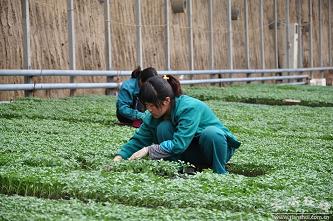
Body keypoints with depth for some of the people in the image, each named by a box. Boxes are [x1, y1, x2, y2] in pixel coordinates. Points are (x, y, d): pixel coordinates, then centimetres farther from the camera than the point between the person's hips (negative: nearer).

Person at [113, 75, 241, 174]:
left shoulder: (190, 107, -31)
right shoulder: (156, 115, -9)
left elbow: (179, 144, -35)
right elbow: (139, 139, -3)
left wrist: (148, 150, -30)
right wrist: (119, 157, -17)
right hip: (192, 154, 5)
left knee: (211, 133, -39)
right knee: (163, 127, -18)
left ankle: (220, 173, -20)